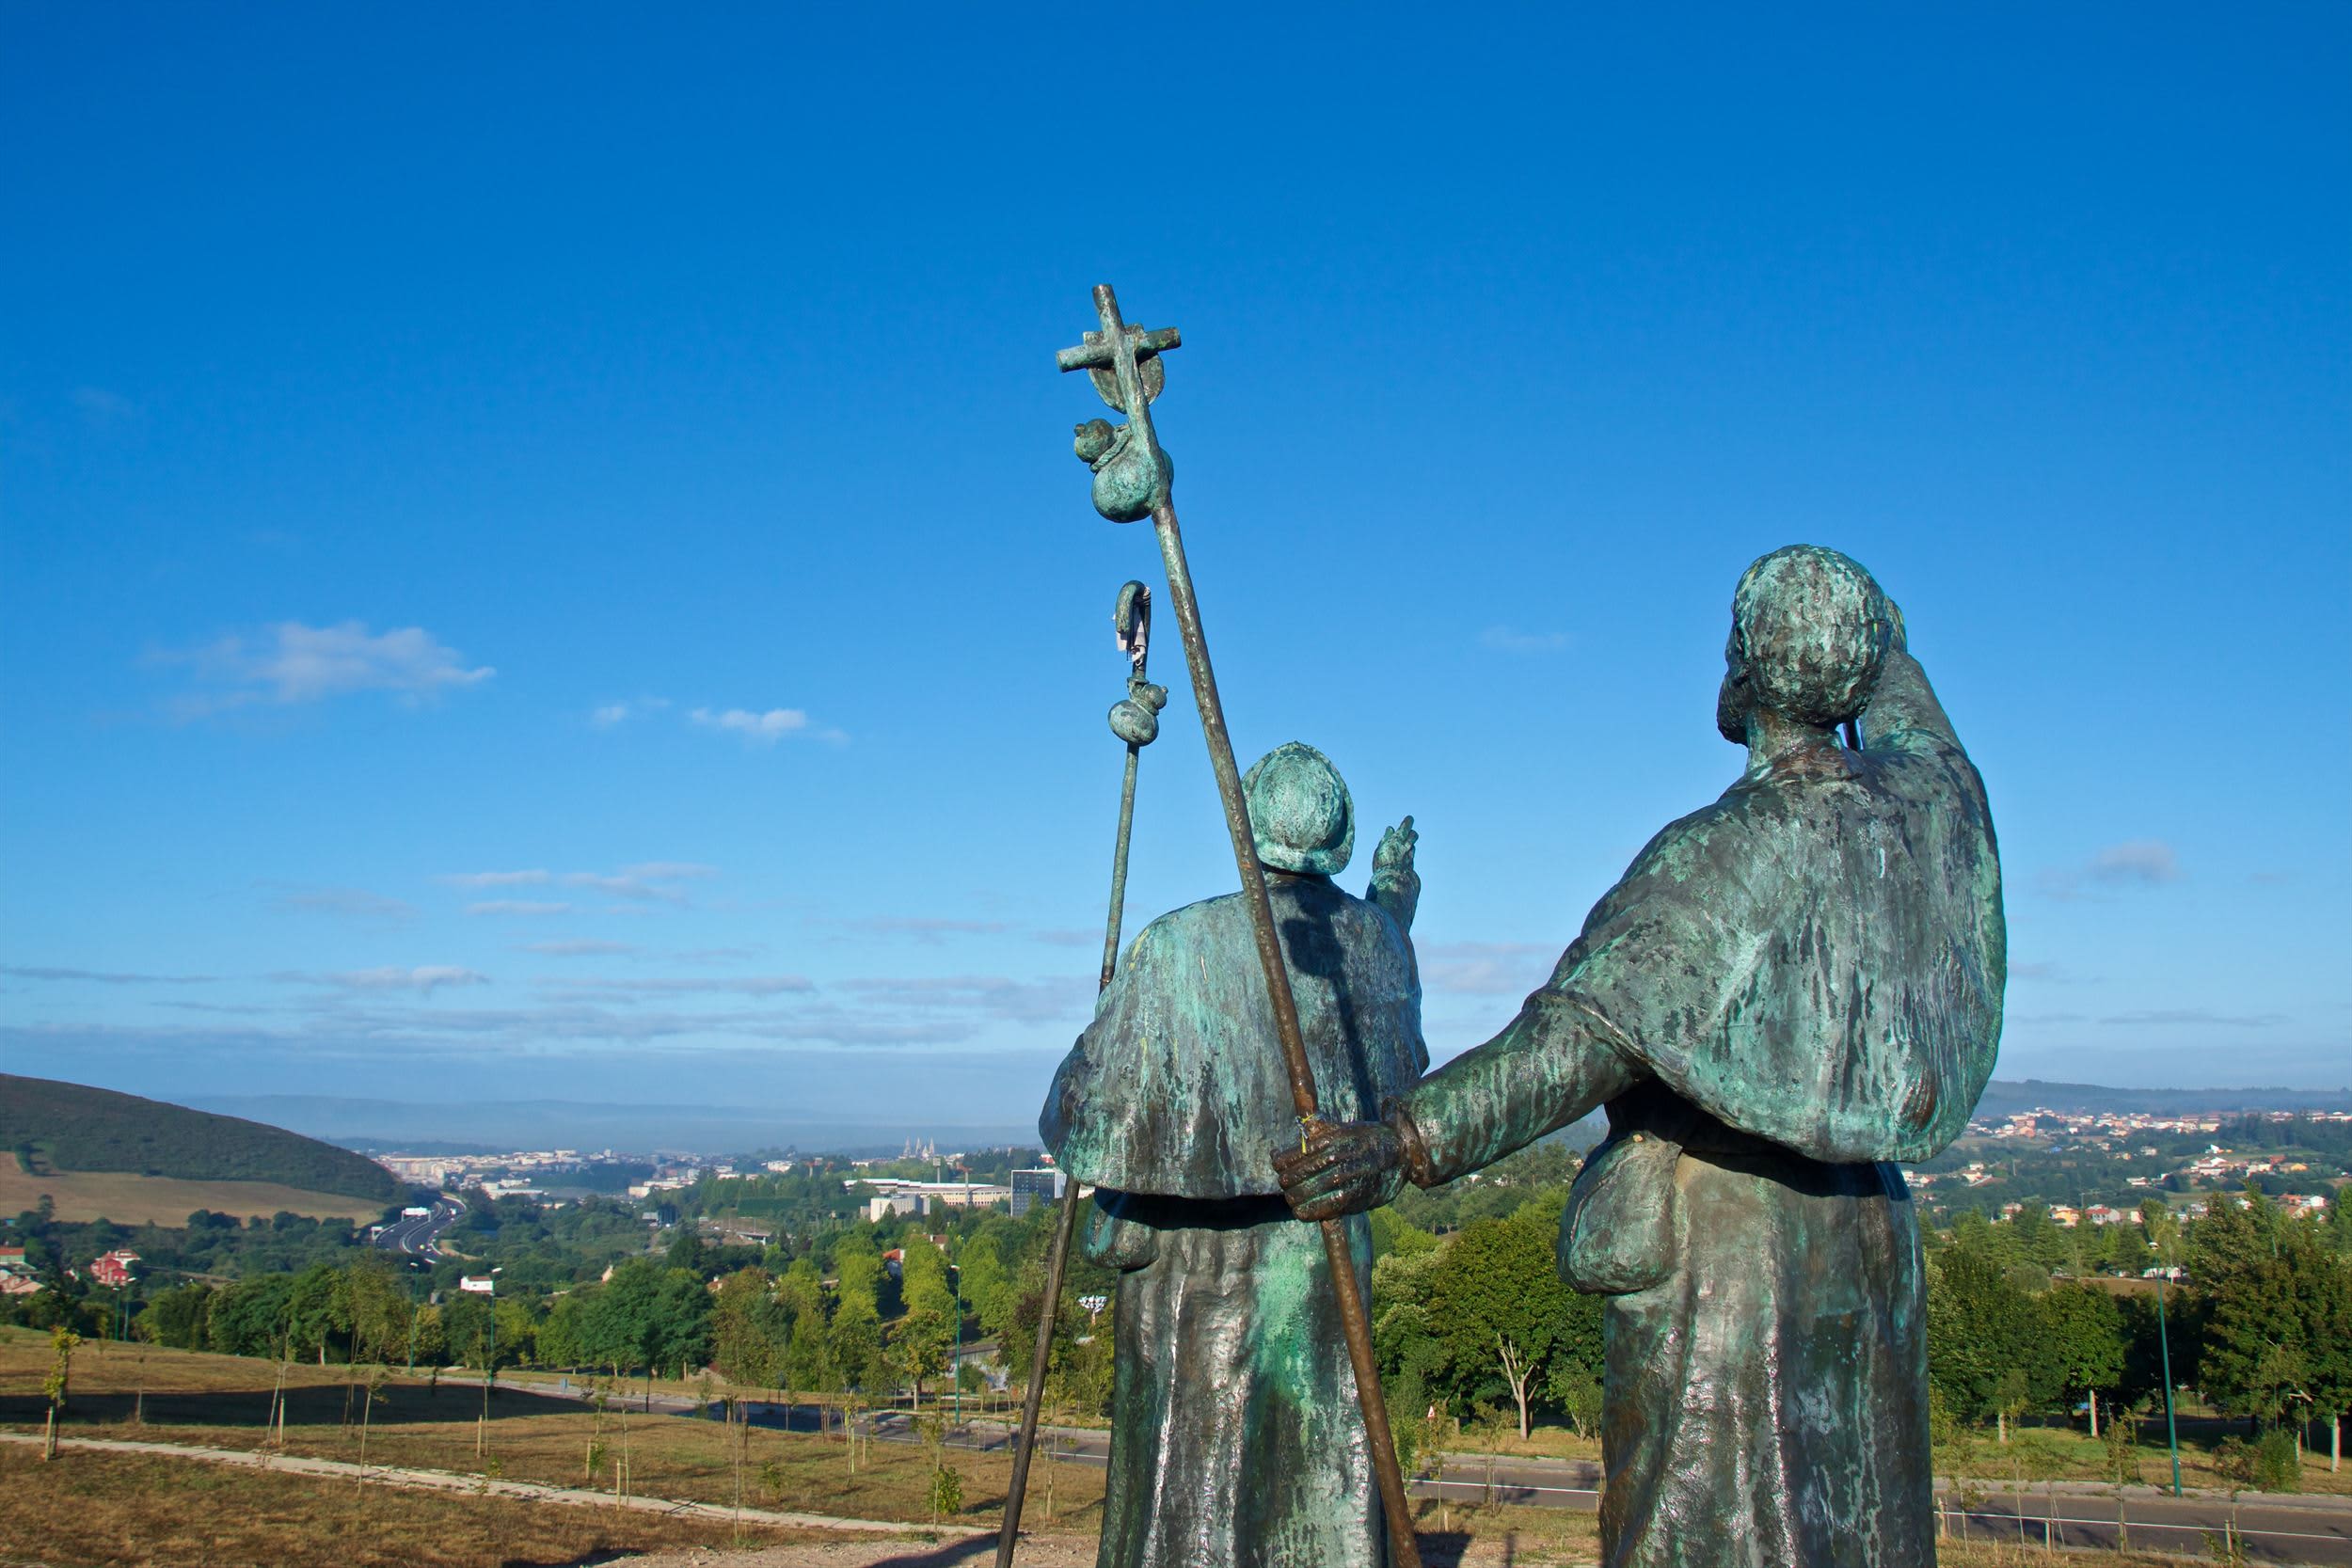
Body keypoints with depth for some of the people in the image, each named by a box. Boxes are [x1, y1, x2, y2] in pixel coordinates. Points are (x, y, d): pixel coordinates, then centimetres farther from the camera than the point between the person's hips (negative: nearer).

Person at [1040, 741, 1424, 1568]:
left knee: (1188, 1491, 5)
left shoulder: (1182, 948, -15)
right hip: (1326, 1251, 4)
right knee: (1325, 1481, 12)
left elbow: (1088, 1115, -12)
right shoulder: (1370, 940, -1)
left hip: (1197, 1259, -4)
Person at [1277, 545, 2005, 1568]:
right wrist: (1874, 628, 47)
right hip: (1865, 1245, 8)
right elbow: (1909, 714, 27)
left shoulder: (1729, 853, -19)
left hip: (1718, 1251, -8)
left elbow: (1589, 1033, -31)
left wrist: (1403, 1143, -37)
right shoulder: (1930, 802, 1)